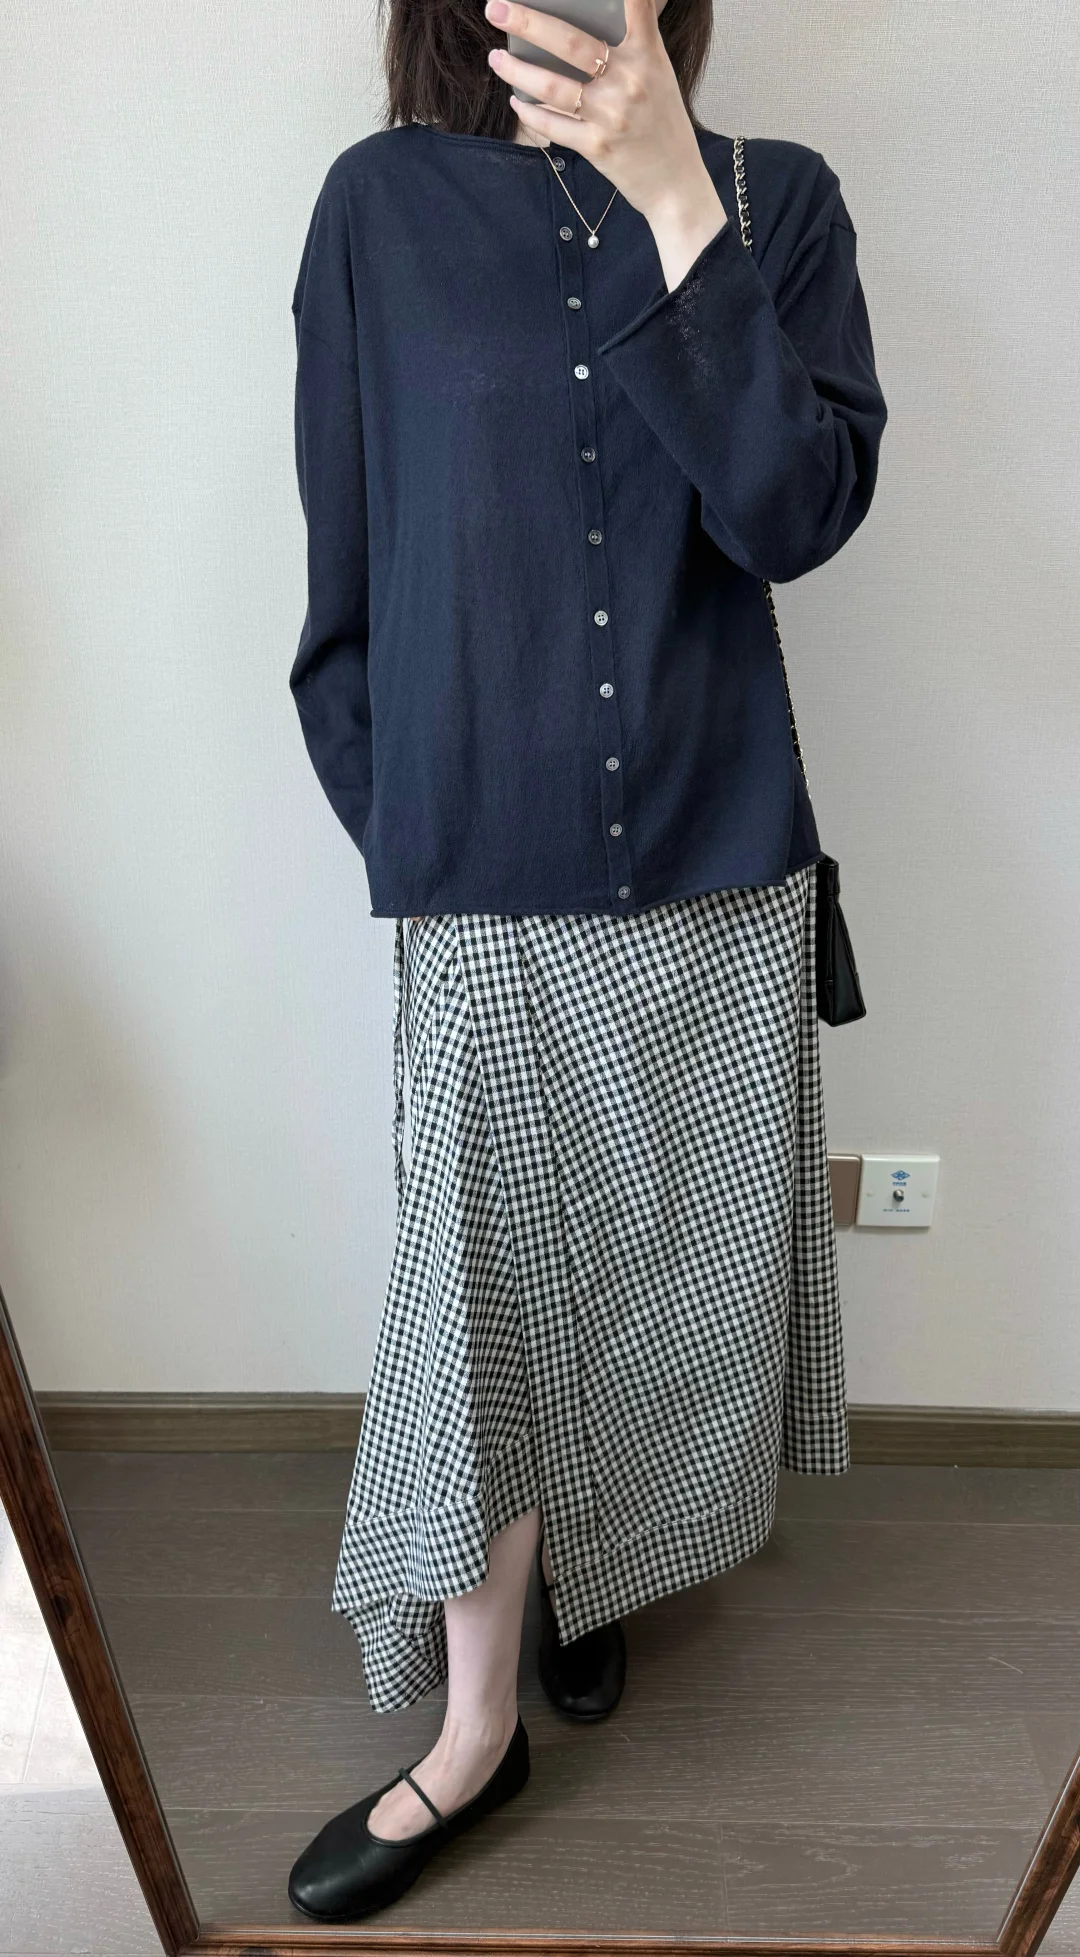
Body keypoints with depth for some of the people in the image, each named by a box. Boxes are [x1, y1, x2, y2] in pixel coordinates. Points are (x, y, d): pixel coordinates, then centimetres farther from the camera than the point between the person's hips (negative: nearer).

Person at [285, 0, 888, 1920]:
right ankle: (478, 1723, 26)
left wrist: (674, 200, -18)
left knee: (666, 1270, 14)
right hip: (487, 890, -1)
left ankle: (593, 1564, 43)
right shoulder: (383, 203, 3)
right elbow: (347, 570, 3)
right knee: (482, 1288, 4)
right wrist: (414, 828, 3)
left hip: (721, 870, 2)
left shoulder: (774, 195, 5)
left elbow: (796, 511, -11)